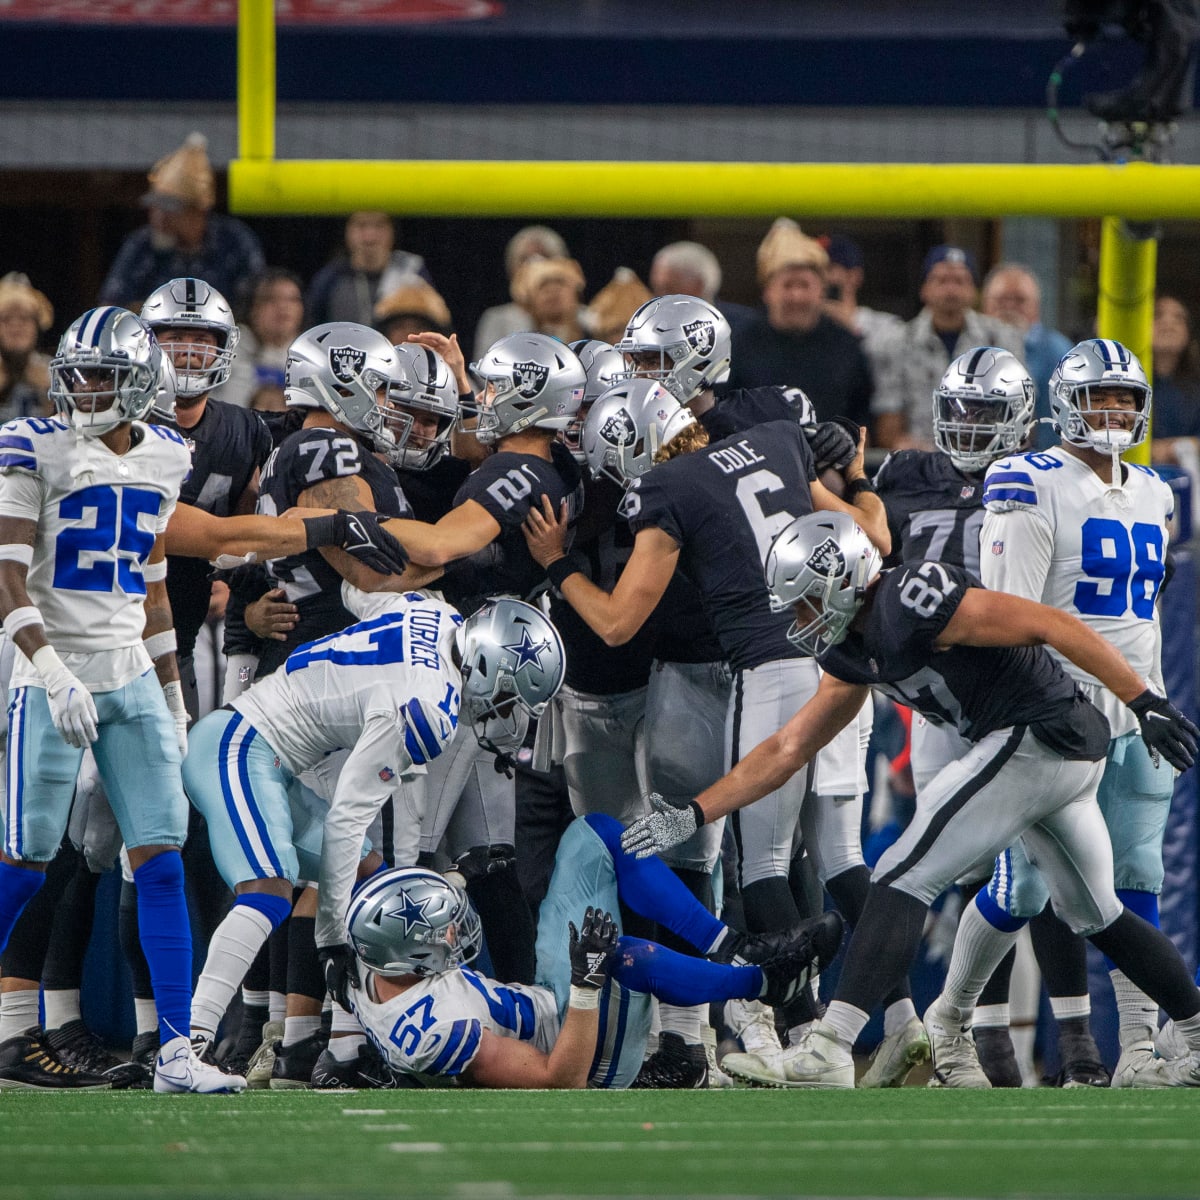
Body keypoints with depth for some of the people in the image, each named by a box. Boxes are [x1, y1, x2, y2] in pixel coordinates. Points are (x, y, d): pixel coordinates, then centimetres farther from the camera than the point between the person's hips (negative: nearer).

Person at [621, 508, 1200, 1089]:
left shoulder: (913, 601, -16)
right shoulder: (853, 653, 14)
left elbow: (1054, 626, -17)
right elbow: (786, 750, 21)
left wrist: (1146, 704, -19)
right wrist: (692, 817, 17)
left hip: (1031, 738, -10)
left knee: (903, 878, -10)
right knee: (1096, 915, 23)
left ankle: (827, 1050, -16)